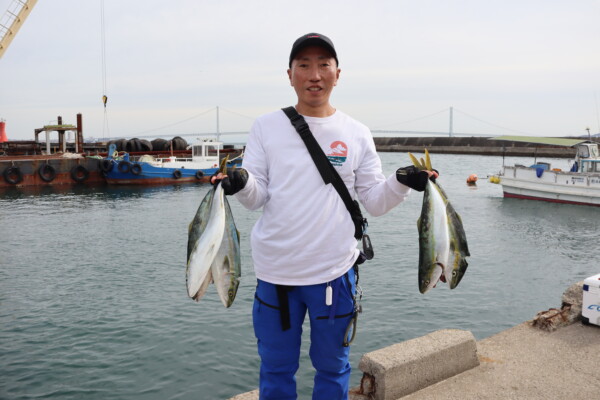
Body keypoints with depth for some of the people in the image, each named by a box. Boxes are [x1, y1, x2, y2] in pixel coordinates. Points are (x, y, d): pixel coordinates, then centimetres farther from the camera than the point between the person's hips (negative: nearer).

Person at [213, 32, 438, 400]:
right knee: (276, 369, 16)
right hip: (275, 272, 0)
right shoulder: (266, 127, 1)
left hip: (334, 272, 0)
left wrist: (401, 184, -17)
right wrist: (241, 183, -23)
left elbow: (375, 202, 2)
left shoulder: (357, 134, 2)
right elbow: (256, 197, -2)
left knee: (333, 367, 17)